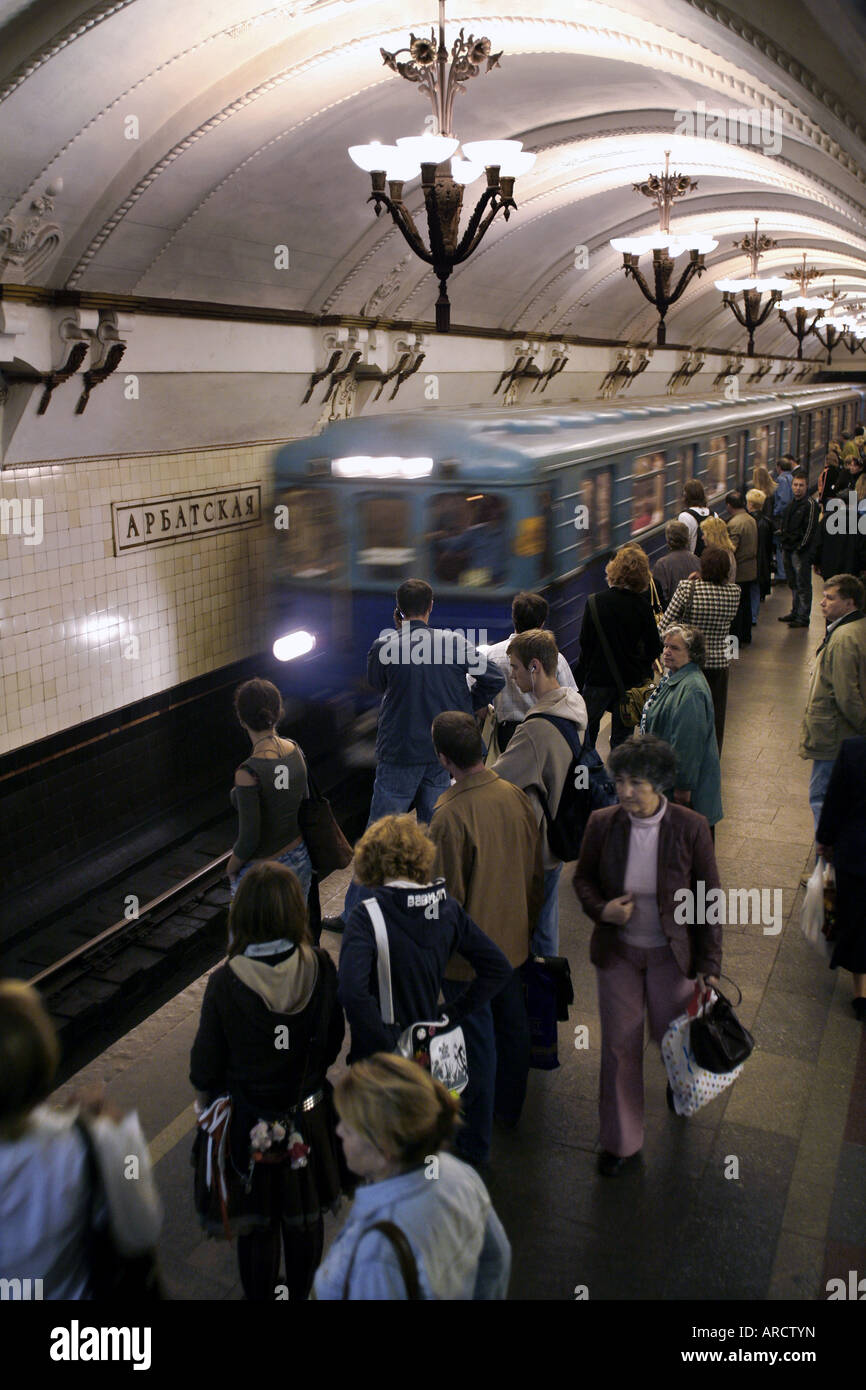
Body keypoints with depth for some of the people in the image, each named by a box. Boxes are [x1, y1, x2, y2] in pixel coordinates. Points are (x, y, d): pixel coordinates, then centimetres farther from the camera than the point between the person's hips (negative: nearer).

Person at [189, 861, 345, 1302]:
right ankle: (302, 1290, 43)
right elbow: (333, 1040, -4)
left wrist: (204, 1101, 8)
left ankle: (260, 1294, 38)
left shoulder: (225, 983, -26)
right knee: (305, 1215, 24)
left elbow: (206, 1066, -13)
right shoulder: (320, 968, -19)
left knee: (256, 1221, 20)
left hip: (249, 1125, -2)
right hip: (308, 1113, 3)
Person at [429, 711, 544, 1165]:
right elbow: (536, 874, 4)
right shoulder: (517, 796, -8)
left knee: (478, 1043, 7)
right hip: (513, 940, 6)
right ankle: (509, 1107, 45)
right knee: (512, 1025, 23)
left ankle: (474, 1141, 24)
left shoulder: (451, 816, -29)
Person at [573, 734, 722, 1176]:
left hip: (671, 953, -1)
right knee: (619, 1045, 7)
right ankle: (620, 1140, 26)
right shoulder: (602, 823, -12)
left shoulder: (691, 828, -17)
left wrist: (709, 965, -9)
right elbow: (582, 877, 4)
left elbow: (709, 898, -8)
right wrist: (601, 909, -17)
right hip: (618, 952, 1)